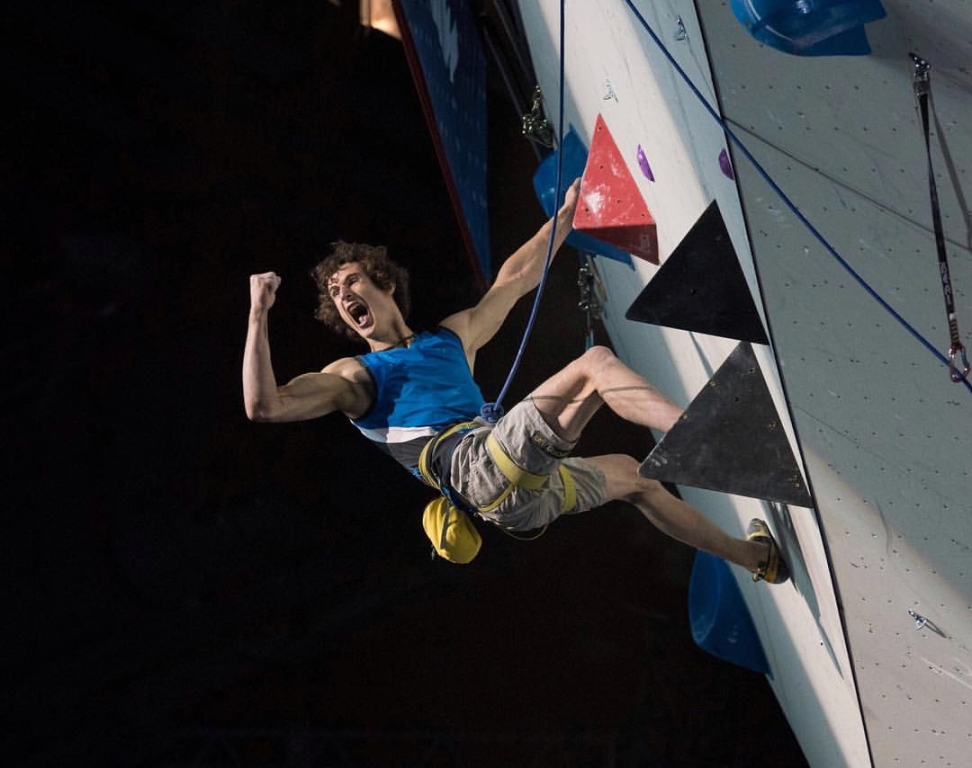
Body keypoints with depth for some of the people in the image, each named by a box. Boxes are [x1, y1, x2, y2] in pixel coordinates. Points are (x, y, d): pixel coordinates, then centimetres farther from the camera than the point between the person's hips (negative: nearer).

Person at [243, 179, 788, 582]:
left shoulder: (453, 337, 28)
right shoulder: (353, 377, 12)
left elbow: (516, 280, 33)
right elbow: (263, 405, -2)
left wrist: (567, 213, 33)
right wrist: (259, 315, -8)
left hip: (525, 493, 7)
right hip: (477, 468, -7)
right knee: (596, 364, -15)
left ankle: (757, 557, 35)